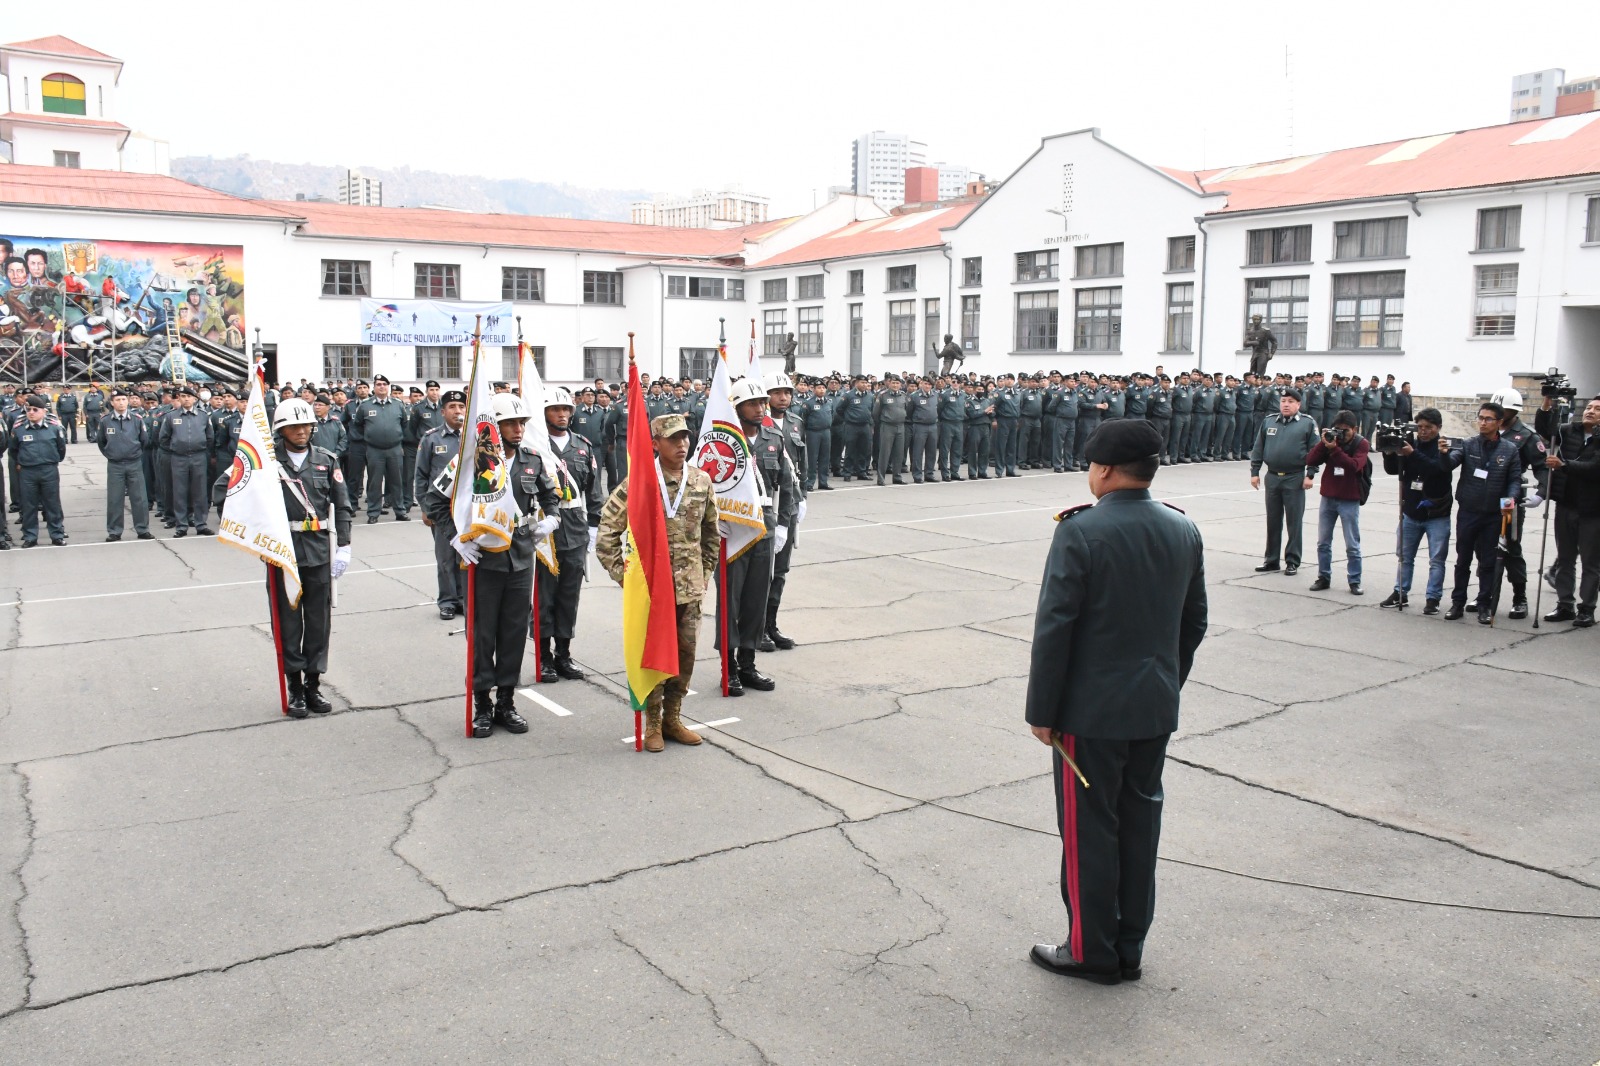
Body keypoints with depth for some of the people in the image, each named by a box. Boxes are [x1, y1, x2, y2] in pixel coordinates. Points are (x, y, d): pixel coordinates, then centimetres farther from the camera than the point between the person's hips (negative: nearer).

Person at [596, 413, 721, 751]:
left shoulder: (701, 480, 4)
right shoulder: (639, 482, -10)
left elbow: (711, 531, 17)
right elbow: (607, 533, -7)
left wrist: (705, 572, 14)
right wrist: (623, 575, -7)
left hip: (689, 587, 4)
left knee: (685, 653, 10)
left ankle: (672, 718, 26)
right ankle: (652, 724, 18)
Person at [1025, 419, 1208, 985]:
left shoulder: (1080, 531, -18)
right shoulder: (1184, 530, 2)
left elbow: (1055, 627, -18)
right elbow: (1194, 623, 10)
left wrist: (1041, 710, -10)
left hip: (1091, 709, -6)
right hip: (1157, 709, 6)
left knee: (1089, 829, 6)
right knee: (1140, 822, 15)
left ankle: (1093, 951, 18)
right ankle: (1131, 948, 27)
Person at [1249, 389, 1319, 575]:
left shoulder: (1307, 424, -1)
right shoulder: (1268, 422, 9)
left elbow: (1315, 451, -3)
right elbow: (1258, 449, 11)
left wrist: (1309, 475, -9)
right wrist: (1254, 472, 6)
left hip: (1295, 479, -4)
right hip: (1272, 477, 4)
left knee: (1294, 521, 2)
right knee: (1273, 521, 10)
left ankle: (1292, 561, 10)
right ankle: (1271, 560, 18)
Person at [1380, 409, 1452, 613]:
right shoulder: (1411, 445, 4)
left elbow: (1438, 468, -25)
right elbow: (1392, 470, 2)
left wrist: (1413, 454, -35)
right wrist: (1390, 453, -17)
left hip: (1437, 514, -4)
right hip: (1411, 512, 4)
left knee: (1436, 560, 0)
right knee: (1405, 556, 13)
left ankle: (1433, 598, 6)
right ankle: (1400, 593, 24)